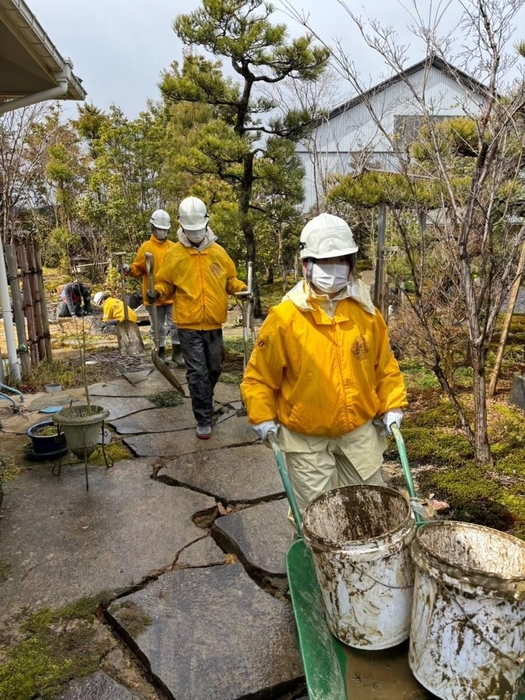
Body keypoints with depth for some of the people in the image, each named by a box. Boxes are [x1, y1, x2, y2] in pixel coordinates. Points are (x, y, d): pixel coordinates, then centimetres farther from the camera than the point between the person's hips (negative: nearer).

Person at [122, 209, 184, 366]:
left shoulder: (173, 247, 7)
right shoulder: (146, 247, -3)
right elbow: (139, 269, -2)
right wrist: (129, 269, -21)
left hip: (172, 295, 2)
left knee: (176, 325, 3)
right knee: (158, 327, 9)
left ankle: (177, 353, 15)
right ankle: (161, 354, 22)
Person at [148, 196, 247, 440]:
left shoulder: (218, 251, 4)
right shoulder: (175, 254, -2)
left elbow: (230, 280, 13)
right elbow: (165, 283, 7)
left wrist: (242, 289, -6)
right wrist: (157, 292, -14)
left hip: (214, 324, 3)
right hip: (188, 326, -3)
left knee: (214, 368, 17)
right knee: (197, 372, -3)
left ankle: (203, 402, 45)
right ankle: (204, 420, 7)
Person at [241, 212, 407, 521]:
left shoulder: (367, 313, -4)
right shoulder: (284, 318, -15)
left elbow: (385, 365, 7)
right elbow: (258, 377, -7)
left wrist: (392, 406, 1)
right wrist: (263, 418, -11)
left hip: (359, 430, 4)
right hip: (306, 437, -3)